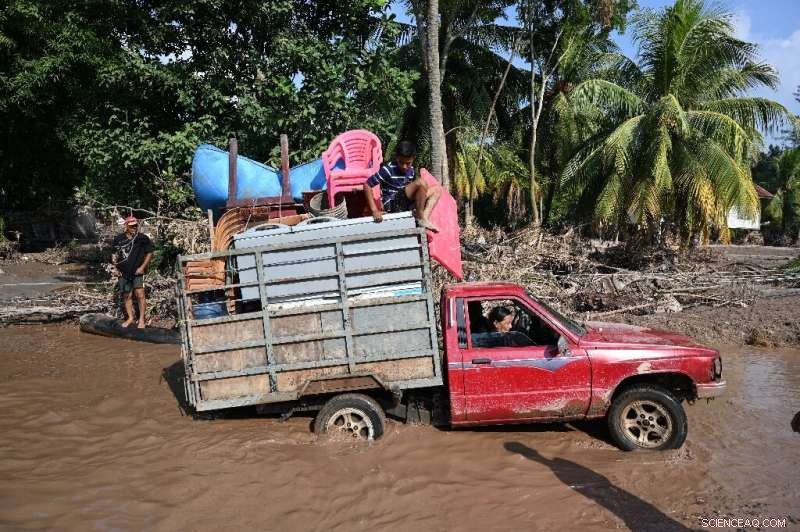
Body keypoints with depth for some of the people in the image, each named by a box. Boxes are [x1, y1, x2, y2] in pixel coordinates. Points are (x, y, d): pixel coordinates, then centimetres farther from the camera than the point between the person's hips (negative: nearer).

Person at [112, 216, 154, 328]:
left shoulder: (143, 238, -3)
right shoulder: (118, 239, 3)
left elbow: (149, 253, 3)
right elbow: (115, 255, 14)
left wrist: (142, 267, -5)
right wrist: (116, 268, 6)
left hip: (137, 272, -3)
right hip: (124, 272, 3)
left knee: (140, 294, -10)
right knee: (127, 296, 10)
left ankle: (141, 319, -1)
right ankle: (131, 317, 24)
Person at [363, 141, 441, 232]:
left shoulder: (410, 169, 6)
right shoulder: (388, 170, -14)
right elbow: (367, 185, -15)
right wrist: (374, 210, -20)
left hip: (406, 203, 8)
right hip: (391, 205, -8)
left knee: (436, 190, 6)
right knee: (421, 182, -24)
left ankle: (425, 217, -14)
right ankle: (420, 219, -13)